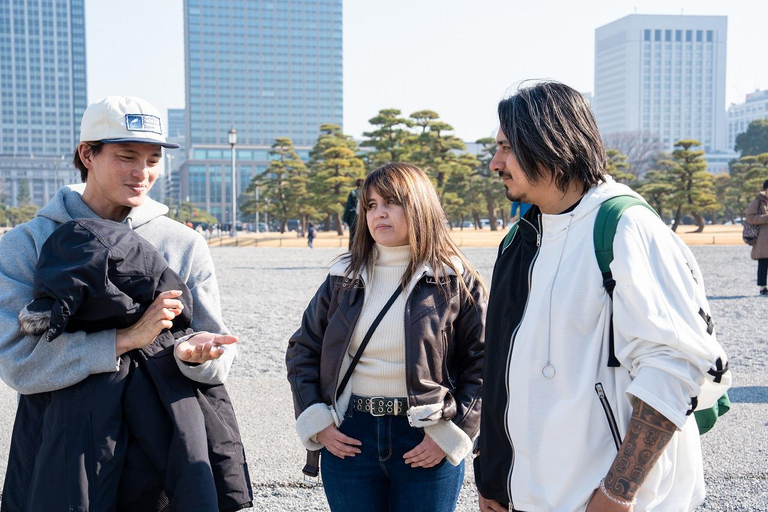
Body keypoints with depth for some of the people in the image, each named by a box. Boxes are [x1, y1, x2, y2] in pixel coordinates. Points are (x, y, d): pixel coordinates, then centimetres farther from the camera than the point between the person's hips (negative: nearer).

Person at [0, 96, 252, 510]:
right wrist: (126, 338, -21)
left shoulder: (184, 245, 4)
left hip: (161, 457, 2)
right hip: (62, 457, -2)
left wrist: (193, 353, -23)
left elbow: (218, 365, 0)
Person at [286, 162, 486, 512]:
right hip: (348, 440, 3)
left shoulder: (454, 279, -3)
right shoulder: (344, 277, 6)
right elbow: (302, 350, 11)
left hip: (426, 443, -2)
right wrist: (316, 422, 1)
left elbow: (481, 362, -3)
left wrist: (451, 434, -10)